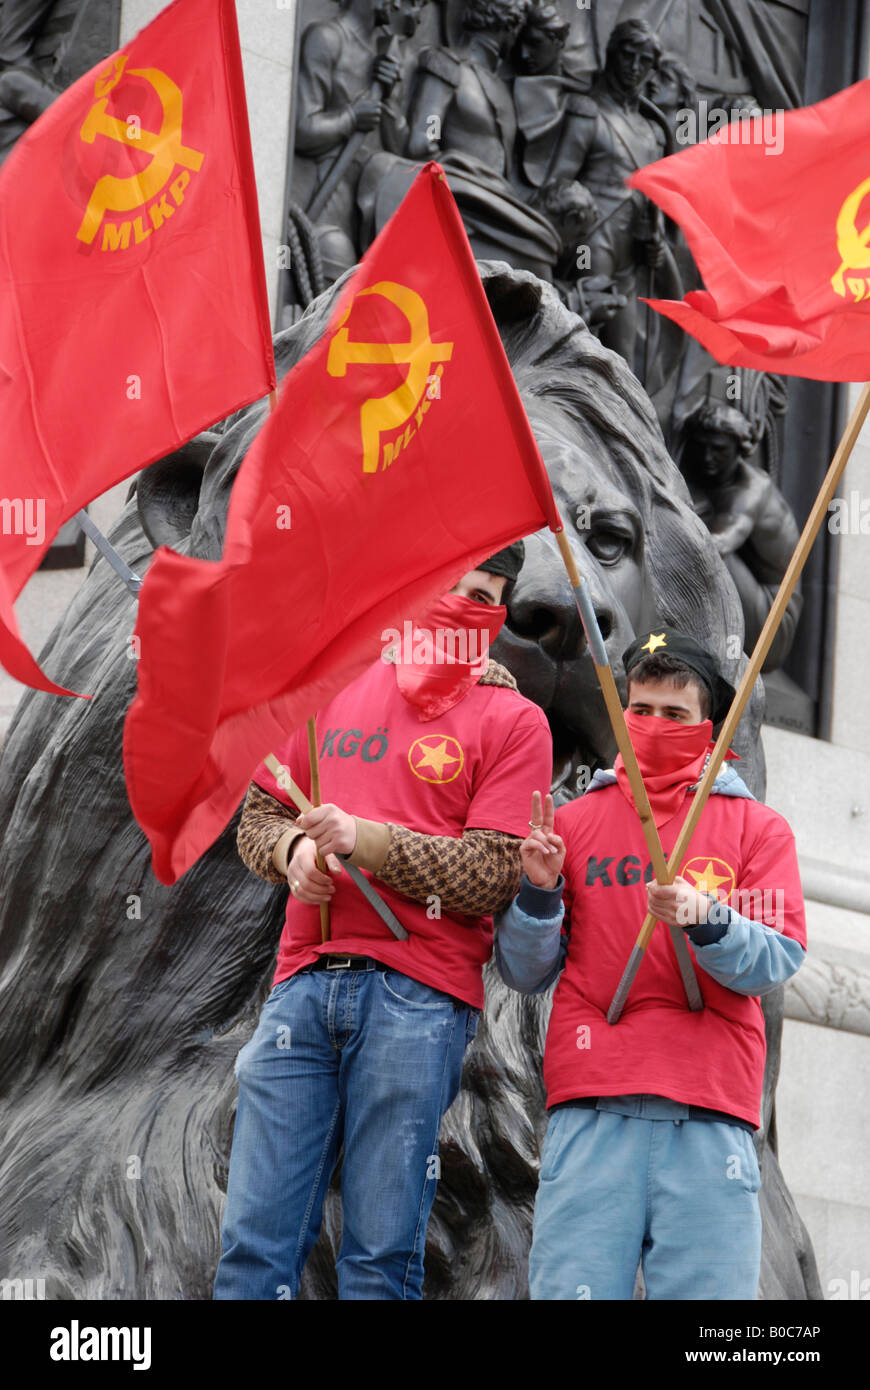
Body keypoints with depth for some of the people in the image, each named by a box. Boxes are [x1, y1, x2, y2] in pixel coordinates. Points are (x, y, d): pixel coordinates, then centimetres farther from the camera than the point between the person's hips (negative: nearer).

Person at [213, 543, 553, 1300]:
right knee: (255, 1241, -3)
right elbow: (258, 815, 22)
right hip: (306, 980, 3)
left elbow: (491, 876, -4)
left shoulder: (514, 721, 6)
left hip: (420, 1000, -3)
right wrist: (294, 850, 0)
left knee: (383, 1252, -6)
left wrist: (366, 839, -12)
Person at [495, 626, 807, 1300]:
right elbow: (526, 972, 15)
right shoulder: (574, 822, 17)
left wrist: (705, 918, -16)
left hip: (711, 1116, 0)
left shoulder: (756, 827, 14)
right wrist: (539, 892, -2)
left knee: (708, 1290, -9)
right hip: (591, 1109, 0)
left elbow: (778, 960, 1)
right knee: (571, 1290, -9)